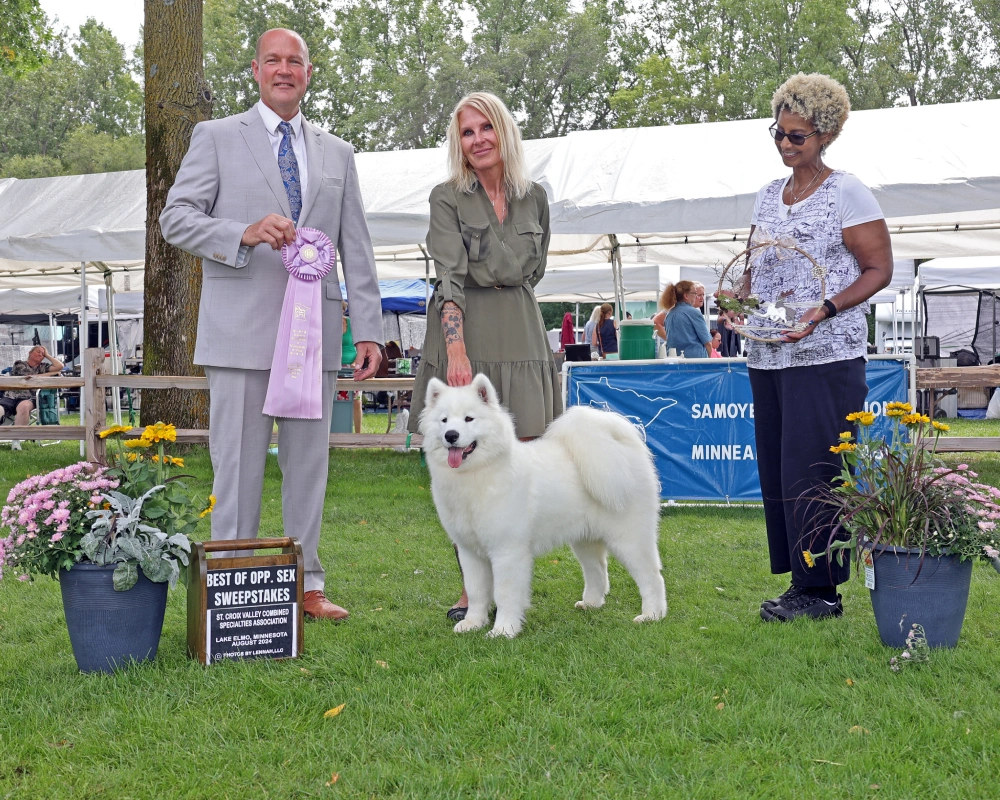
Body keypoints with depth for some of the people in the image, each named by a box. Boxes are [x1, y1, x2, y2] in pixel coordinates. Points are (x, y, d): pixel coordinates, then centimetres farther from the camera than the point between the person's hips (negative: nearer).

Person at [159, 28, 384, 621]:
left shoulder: (337, 154, 17)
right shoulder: (217, 137, 7)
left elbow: (356, 250, 13)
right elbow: (175, 217, -1)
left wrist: (369, 329, 5)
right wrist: (245, 233, -18)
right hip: (241, 330, -3)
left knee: (309, 464, 7)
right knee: (239, 466, -3)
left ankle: (307, 585, 15)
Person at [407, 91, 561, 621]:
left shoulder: (534, 198, 11)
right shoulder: (447, 198, 0)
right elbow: (450, 276, -12)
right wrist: (457, 348, -22)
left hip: (521, 334, 3)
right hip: (461, 333, -3)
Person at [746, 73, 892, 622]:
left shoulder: (847, 193, -3)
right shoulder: (768, 196, 16)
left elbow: (879, 270, -6)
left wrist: (824, 309, -19)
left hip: (826, 355, -7)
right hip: (766, 356, 7)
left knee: (812, 469, -8)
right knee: (776, 468, 6)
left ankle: (821, 589, -1)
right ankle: (799, 579, 14)